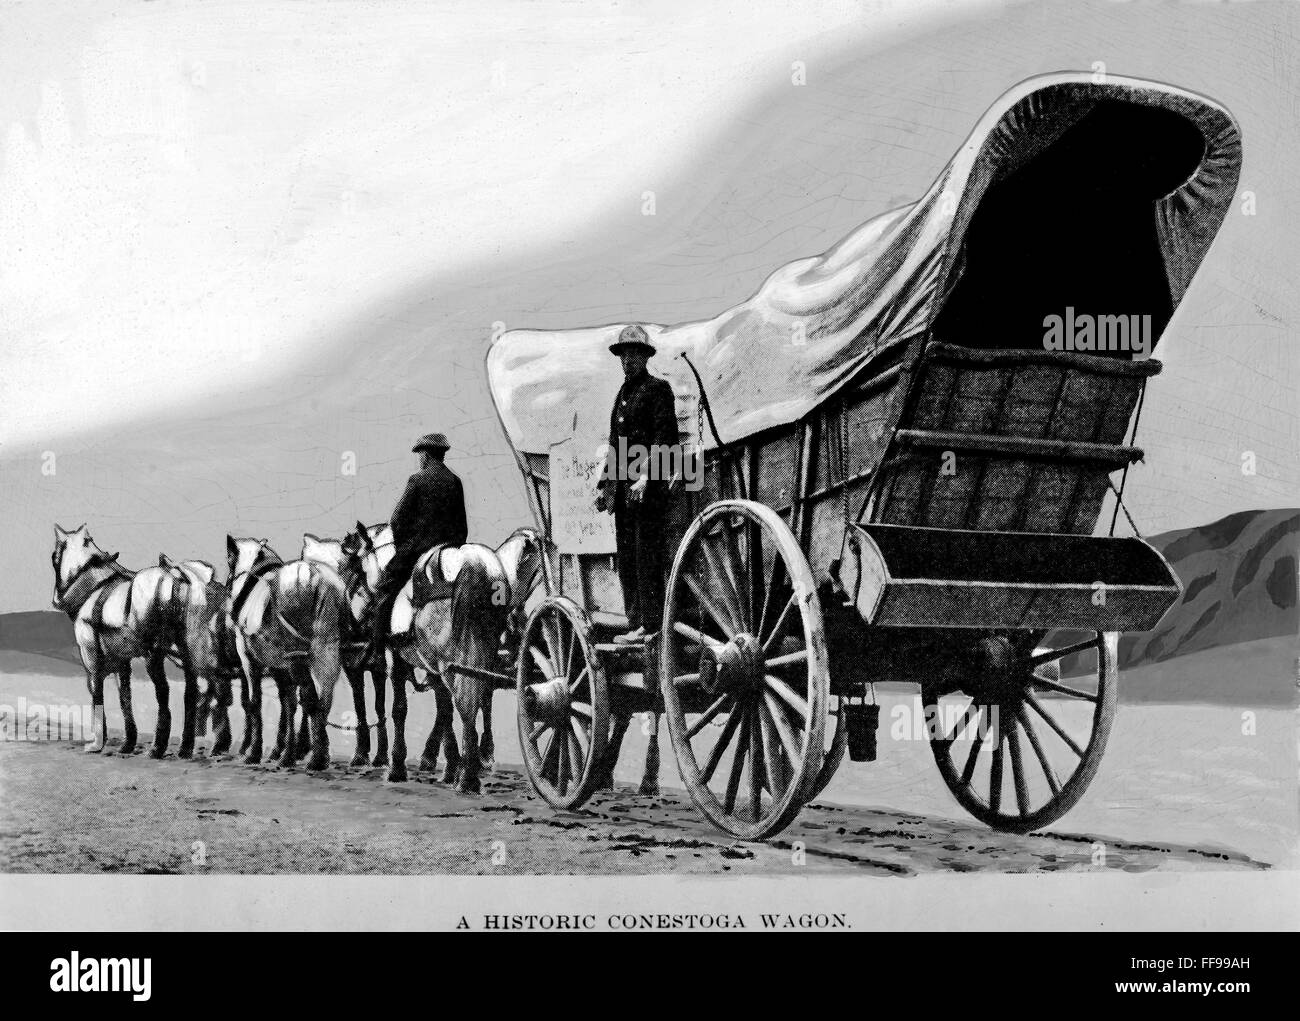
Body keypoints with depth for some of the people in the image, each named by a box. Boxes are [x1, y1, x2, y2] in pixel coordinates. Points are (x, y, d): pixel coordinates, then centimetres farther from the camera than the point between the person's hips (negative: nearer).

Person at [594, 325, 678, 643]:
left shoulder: (658, 389, -3)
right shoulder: (623, 394, 21)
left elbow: (666, 438, -12)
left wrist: (646, 477, -21)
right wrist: (604, 485, 19)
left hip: (648, 486, -8)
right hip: (624, 487, 8)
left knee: (647, 555, -9)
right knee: (627, 558, 7)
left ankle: (651, 625, -9)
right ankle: (635, 623, 10)